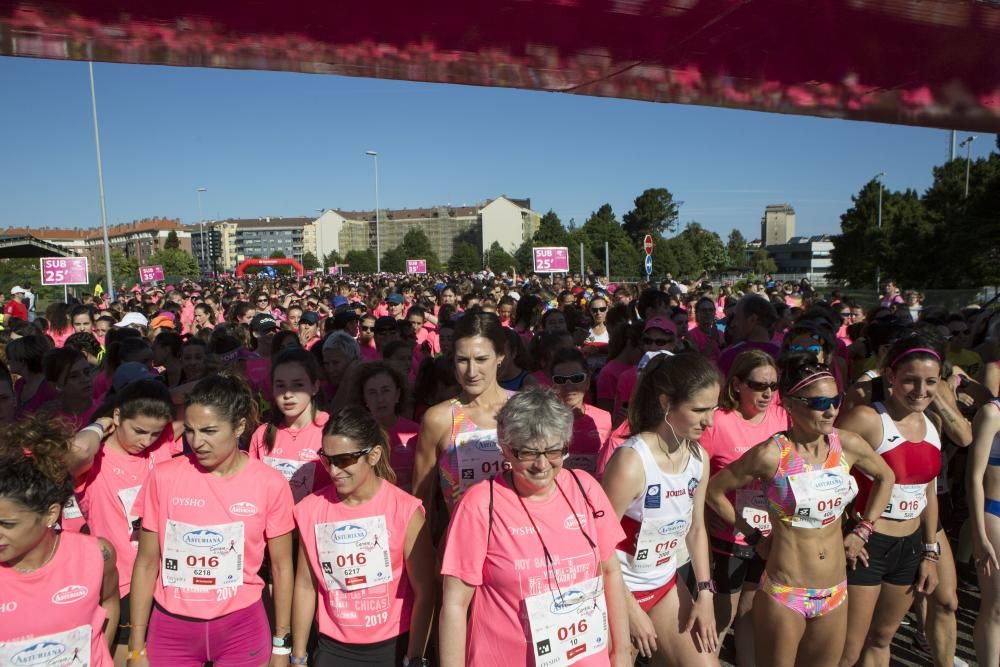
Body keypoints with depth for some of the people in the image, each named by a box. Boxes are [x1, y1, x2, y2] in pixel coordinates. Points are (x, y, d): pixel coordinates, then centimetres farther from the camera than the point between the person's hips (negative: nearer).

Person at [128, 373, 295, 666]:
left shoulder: (270, 484, -11)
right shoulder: (164, 477, -9)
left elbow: (281, 567, -2)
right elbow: (147, 563, 0)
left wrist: (281, 643, 2)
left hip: (241, 627, -1)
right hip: (170, 628, 1)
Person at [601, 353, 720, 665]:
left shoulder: (699, 457, -5)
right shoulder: (631, 461, -27)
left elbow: (696, 528, 8)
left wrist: (705, 593, 3)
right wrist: (632, 611, -13)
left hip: (666, 584, 6)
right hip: (621, 591, -6)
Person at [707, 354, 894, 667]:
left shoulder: (848, 444, -6)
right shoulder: (772, 454, -19)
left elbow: (885, 477, 15)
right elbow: (714, 491, -9)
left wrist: (862, 532, 11)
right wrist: (755, 537, -3)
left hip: (835, 592, 5)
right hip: (784, 594, -5)